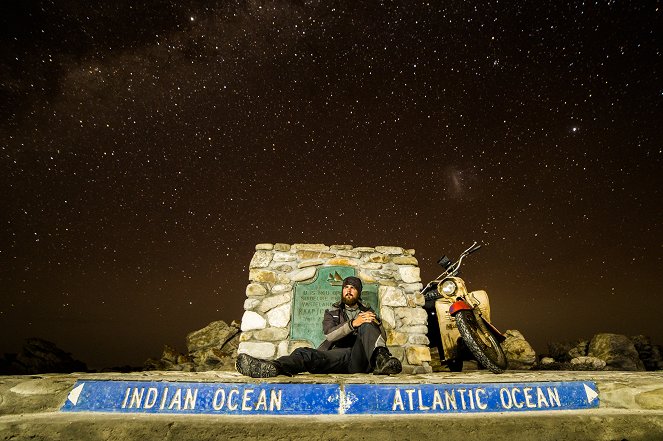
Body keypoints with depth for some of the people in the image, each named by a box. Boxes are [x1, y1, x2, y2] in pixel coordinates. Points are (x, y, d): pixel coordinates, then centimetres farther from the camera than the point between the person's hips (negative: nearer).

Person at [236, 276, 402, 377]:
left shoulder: (368, 312, 25)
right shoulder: (332, 312, 23)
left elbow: (382, 338, 16)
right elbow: (330, 335, 2)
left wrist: (377, 324, -6)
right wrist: (352, 324, -13)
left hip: (361, 357, 0)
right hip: (339, 355, 0)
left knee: (367, 327, -25)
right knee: (306, 353, -29)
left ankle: (381, 360, -49)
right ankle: (273, 366, -57)